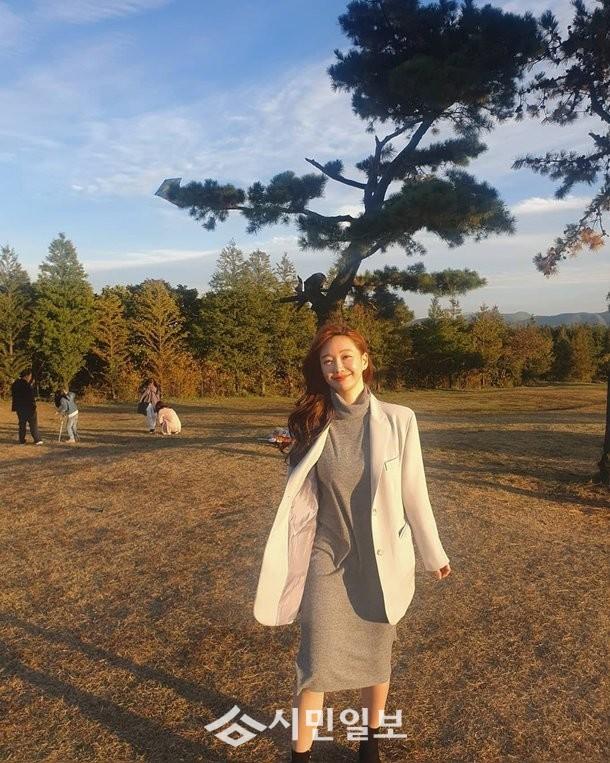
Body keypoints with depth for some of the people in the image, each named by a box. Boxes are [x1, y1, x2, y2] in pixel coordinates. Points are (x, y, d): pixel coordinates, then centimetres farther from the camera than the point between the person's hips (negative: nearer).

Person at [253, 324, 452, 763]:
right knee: (316, 661, 4)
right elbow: (299, 496, 5)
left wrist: (433, 553, 5)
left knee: (376, 656, 18)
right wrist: (290, 456, -11)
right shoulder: (312, 423, -6)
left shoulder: (398, 420, -11)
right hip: (327, 558, 0)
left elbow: (413, 493, -1)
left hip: (382, 559, 0)